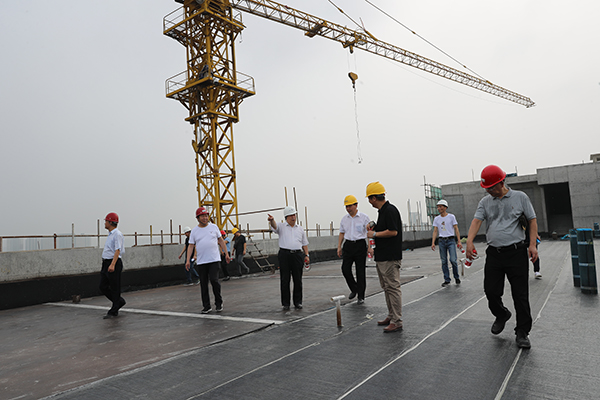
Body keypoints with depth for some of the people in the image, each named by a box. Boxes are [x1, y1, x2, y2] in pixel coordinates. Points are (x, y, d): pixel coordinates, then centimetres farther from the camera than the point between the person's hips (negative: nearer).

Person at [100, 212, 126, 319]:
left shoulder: (117, 234, -12)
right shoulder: (110, 234, 18)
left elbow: (118, 250, -22)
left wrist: (113, 264, -31)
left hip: (114, 263, -10)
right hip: (106, 263, 10)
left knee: (114, 288, -2)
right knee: (103, 287, 9)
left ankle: (113, 311, 6)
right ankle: (120, 301, 24)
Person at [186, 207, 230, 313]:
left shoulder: (213, 227, 7)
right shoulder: (194, 231, 6)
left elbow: (221, 241, 11)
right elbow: (191, 246, 5)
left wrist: (226, 254, 8)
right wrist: (188, 260, -5)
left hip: (214, 260, -1)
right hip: (201, 262, 2)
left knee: (214, 280, -11)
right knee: (203, 284, 5)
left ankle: (219, 302, 9)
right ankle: (206, 307, 14)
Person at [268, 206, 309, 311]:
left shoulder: (300, 228, 16)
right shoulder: (281, 227, 7)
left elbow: (304, 243, 18)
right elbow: (274, 226, -16)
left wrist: (306, 255, 7)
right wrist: (272, 220, -38)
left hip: (298, 255, 3)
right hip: (284, 254, -2)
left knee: (298, 280, 6)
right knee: (284, 280, 0)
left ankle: (298, 302, 17)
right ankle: (285, 304, 9)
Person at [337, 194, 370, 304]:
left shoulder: (364, 217, -3)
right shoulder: (344, 218, 10)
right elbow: (342, 233, 16)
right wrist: (339, 247, 9)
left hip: (360, 245, -4)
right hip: (348, 245, 4)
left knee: (360, 271, 0)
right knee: (345, 269, -1)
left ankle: (361, 296, 10)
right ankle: (354, 289, 23)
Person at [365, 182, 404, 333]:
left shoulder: (390, 210, -15)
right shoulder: (382, 211, 16)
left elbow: (393, 231, -22)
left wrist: (375, 234, -14)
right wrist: (373, 229, 12)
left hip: (390, 258, -11)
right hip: (381, 257, 11)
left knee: (393, 287, -6)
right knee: (386, 287, 16)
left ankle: (397, 321, 0)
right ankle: (391, 316, 26)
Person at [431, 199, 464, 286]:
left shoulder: (451, 217, 1)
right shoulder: (436, 219, 8)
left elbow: (456, 229, -1)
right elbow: (435, 231, 6)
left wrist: (459, 241, -9)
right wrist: (433, 243, -5)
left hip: (451, 241, -3)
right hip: (442, 241, 3)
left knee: (453, 260, -10)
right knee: (444, 261, 4)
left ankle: (457, 277, 12)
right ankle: (447, 280, 12)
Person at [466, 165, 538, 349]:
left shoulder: (520, 197, 3)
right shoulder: (485, 202, 8)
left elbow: (532, 220, 6)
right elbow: (476, 221, -4)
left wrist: (533, 244, -5)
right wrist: (469, 241, -21)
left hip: (516, 252, -2)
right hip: (494, 254, 3)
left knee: (520, 295, 1)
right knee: (491, 291, 3)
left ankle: (522, 332, 15)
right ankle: (501, 315, 33)